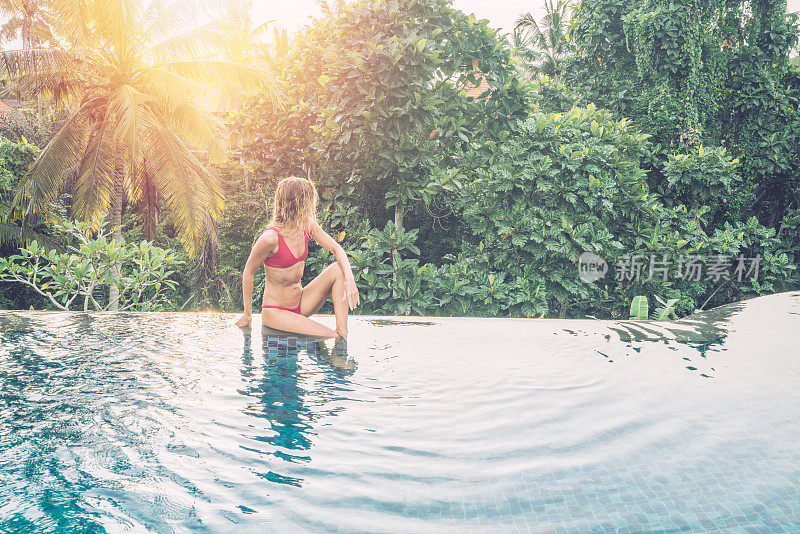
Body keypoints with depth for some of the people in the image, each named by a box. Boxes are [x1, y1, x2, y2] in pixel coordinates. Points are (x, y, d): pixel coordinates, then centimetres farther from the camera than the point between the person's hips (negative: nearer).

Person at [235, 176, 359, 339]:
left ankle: (343, 331, -16)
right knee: (330, 337, -29)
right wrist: (247, 314, -4)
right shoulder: (270, 238, -23)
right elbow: (248, 272, -11)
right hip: (275, 311, -7)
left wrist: (349, 278, -21)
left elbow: (337, 249, -1)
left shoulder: (307, 225, -4)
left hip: (301, 303, 7)